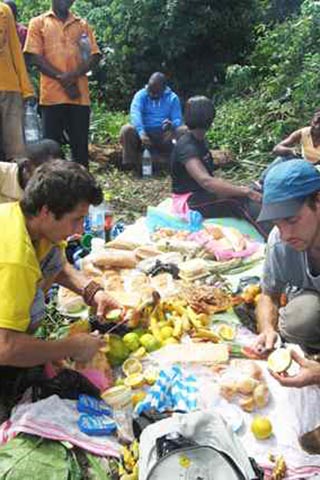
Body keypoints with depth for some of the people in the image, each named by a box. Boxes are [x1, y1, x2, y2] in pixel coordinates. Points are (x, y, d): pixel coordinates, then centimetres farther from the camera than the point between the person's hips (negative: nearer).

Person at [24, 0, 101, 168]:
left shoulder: (82, 24, 19)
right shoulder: (38, 22, 12)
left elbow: (94, 56, 8)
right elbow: (34, 56, 0)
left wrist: (74, 75, -10)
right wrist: (61, 78, -10)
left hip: (80, 95, 2)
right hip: (52, 94, -2)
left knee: (80, 145, 2)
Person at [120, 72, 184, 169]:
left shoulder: (172, 98, 4)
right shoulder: (141, 95, -1)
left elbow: (177, 119, -4)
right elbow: (135, 114, -19)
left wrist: (172, 125, -31)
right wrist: (141, 132, -38)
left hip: (164, 137, 0)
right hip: (143, 133, 0)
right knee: (127, 129, -29)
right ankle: (129, 163, -20)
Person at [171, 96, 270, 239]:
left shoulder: (200, 141, 10)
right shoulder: (187, 147, -21)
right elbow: (205, 181, -37)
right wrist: (245, 191, -39)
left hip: (202, 194, 10)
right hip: (188, 202, -10)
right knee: (239, 201, -31)